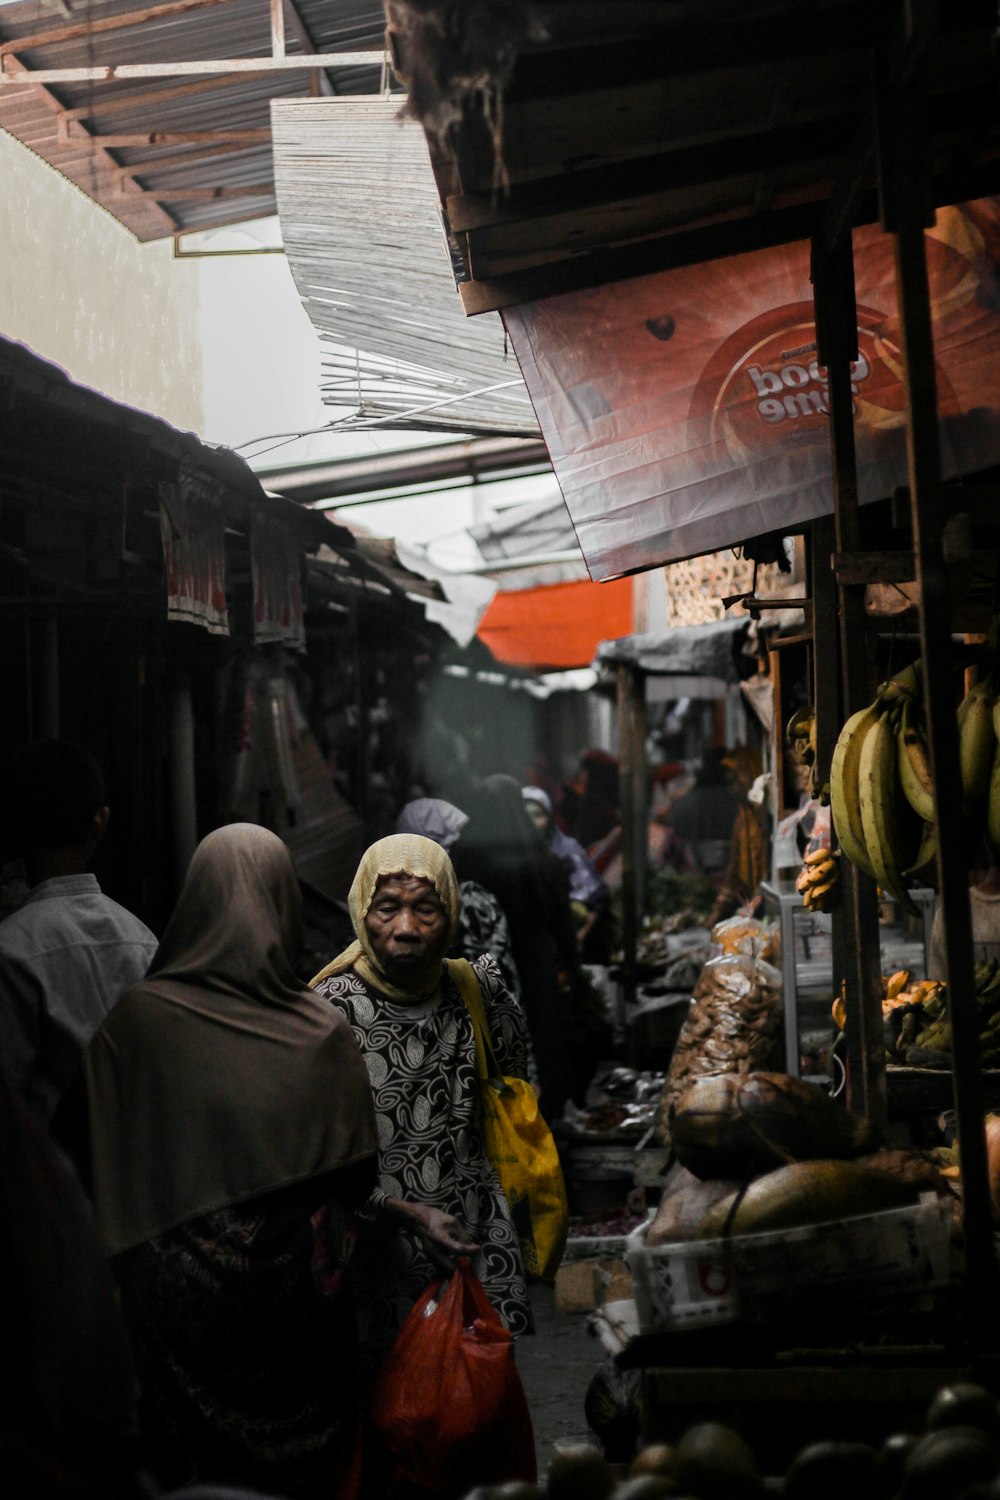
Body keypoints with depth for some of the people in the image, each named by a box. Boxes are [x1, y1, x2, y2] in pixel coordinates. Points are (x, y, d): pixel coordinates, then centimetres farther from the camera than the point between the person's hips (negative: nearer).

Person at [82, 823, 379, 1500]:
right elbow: (357, 1173, -4)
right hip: (298, 1286, 0)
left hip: (179, 1290, 0)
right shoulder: (324, 1030, -11)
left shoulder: (132, 1018, -12)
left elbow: (111, 1172, -6)